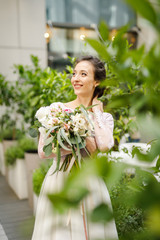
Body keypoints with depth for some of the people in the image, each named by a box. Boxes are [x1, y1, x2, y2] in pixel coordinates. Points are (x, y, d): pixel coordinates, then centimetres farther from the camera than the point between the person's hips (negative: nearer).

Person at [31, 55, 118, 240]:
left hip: (90, 183, 2)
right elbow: (43, 151, -9)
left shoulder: (104, 116, 5)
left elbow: (105, 145, -16)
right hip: (60, 181, -1)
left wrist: (95, 111, -5)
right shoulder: (57, 108, -2)